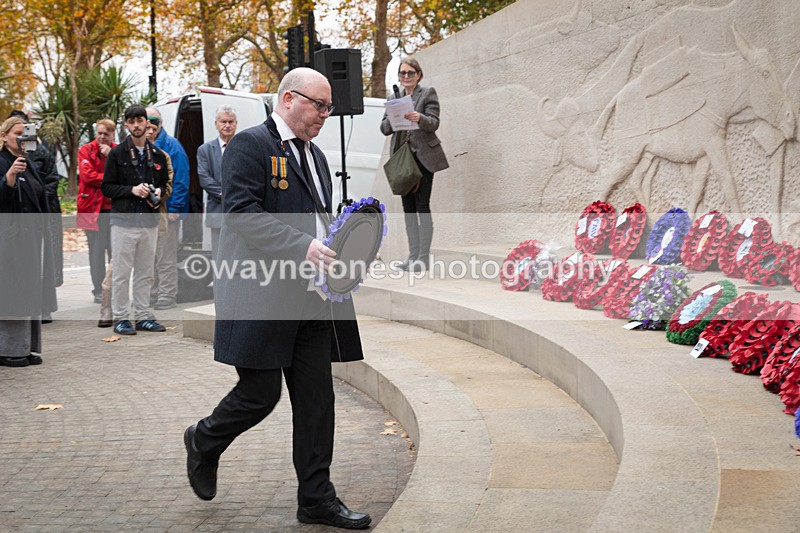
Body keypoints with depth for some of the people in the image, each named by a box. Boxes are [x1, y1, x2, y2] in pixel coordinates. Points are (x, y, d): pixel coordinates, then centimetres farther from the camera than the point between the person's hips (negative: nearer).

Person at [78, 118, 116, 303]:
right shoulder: (86, 150, 2)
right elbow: (88, 175, -11)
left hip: (115, 207, 3)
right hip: (94, 208, -3)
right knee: (97, 251, 0)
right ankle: (99, 291, 7)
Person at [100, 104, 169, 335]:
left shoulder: (157, 155, 11)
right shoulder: (117, 153, -1)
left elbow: (164, 183, 22)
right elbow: (106, 187, -2)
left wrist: (158, 192, -1)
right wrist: (132, 190, -15)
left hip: (149, 221, 4)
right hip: (124, 221, -4)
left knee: (145, 273, 10)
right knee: (121, 273, 0)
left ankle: (143, 316, 17)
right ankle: (120, 318, 7)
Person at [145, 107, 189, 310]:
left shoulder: (171, 145, -9)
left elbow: (180, 179, -14)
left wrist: (174, 209, -18)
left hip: (165, 210, -7)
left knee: (166, 259, 0)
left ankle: (167, 297, 7)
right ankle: (153, 295, 24)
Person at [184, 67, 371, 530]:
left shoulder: (315, 155, 20)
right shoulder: (250, 145, -7)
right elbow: (242, 213, -18)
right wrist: (302, 247, -26)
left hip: (311, 298, 8)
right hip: (262, 295, -8)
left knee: (317, 397, 6)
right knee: (260, 393, -2)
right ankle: (204, 441, 29)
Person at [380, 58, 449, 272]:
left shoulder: (428, 93, 2)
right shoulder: (393, 98, 17)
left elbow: (434, 123, -9)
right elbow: (384, 128, 9)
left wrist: (420, 118, -30)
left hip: (423, 156, -5)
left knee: (422, 205, -10)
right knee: (408, 207, 5)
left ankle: (424, 257, -8)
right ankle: (413, 255, 10)